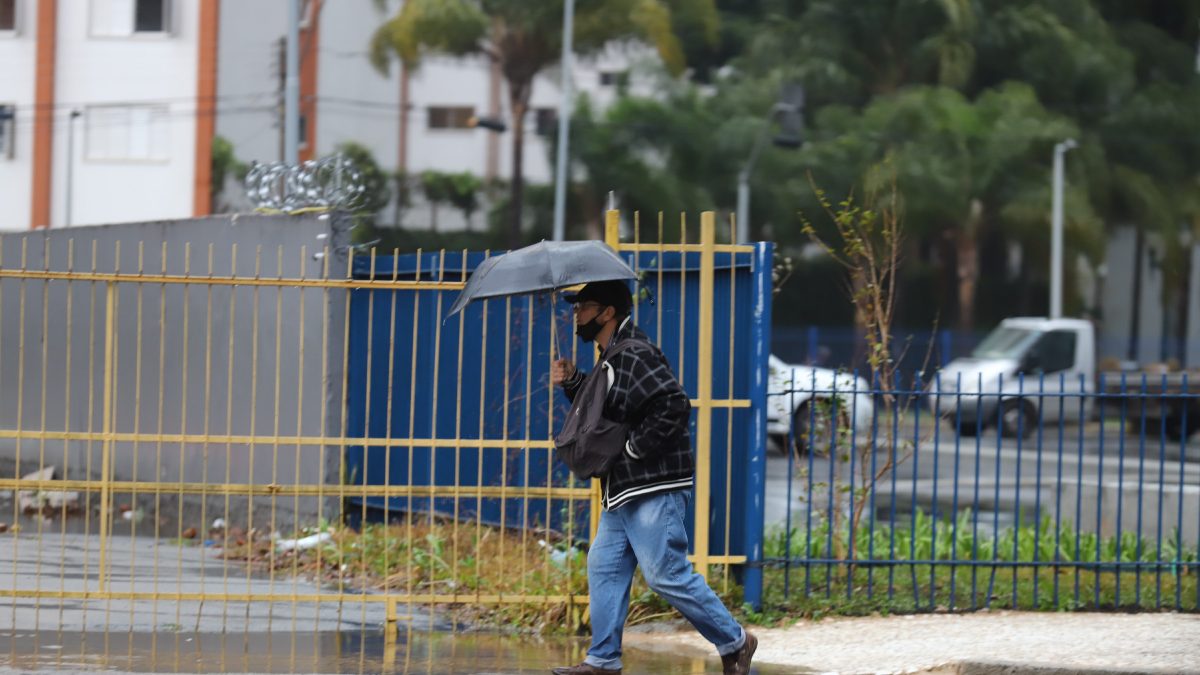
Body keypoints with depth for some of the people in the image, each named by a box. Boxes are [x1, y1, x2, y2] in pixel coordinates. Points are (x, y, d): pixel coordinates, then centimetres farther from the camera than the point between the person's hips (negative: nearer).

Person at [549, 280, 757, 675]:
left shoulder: (635, 355, -16)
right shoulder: (612, 358, 16)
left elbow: (674, 405, -26)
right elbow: (601, 407, 25)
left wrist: (634, 448, -20)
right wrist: (572, 383, 9)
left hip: (654, 490, -11)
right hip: (623, 492, 11)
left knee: (666, 575, -9)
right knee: (604, 567, 9)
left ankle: (734, 642, 2)